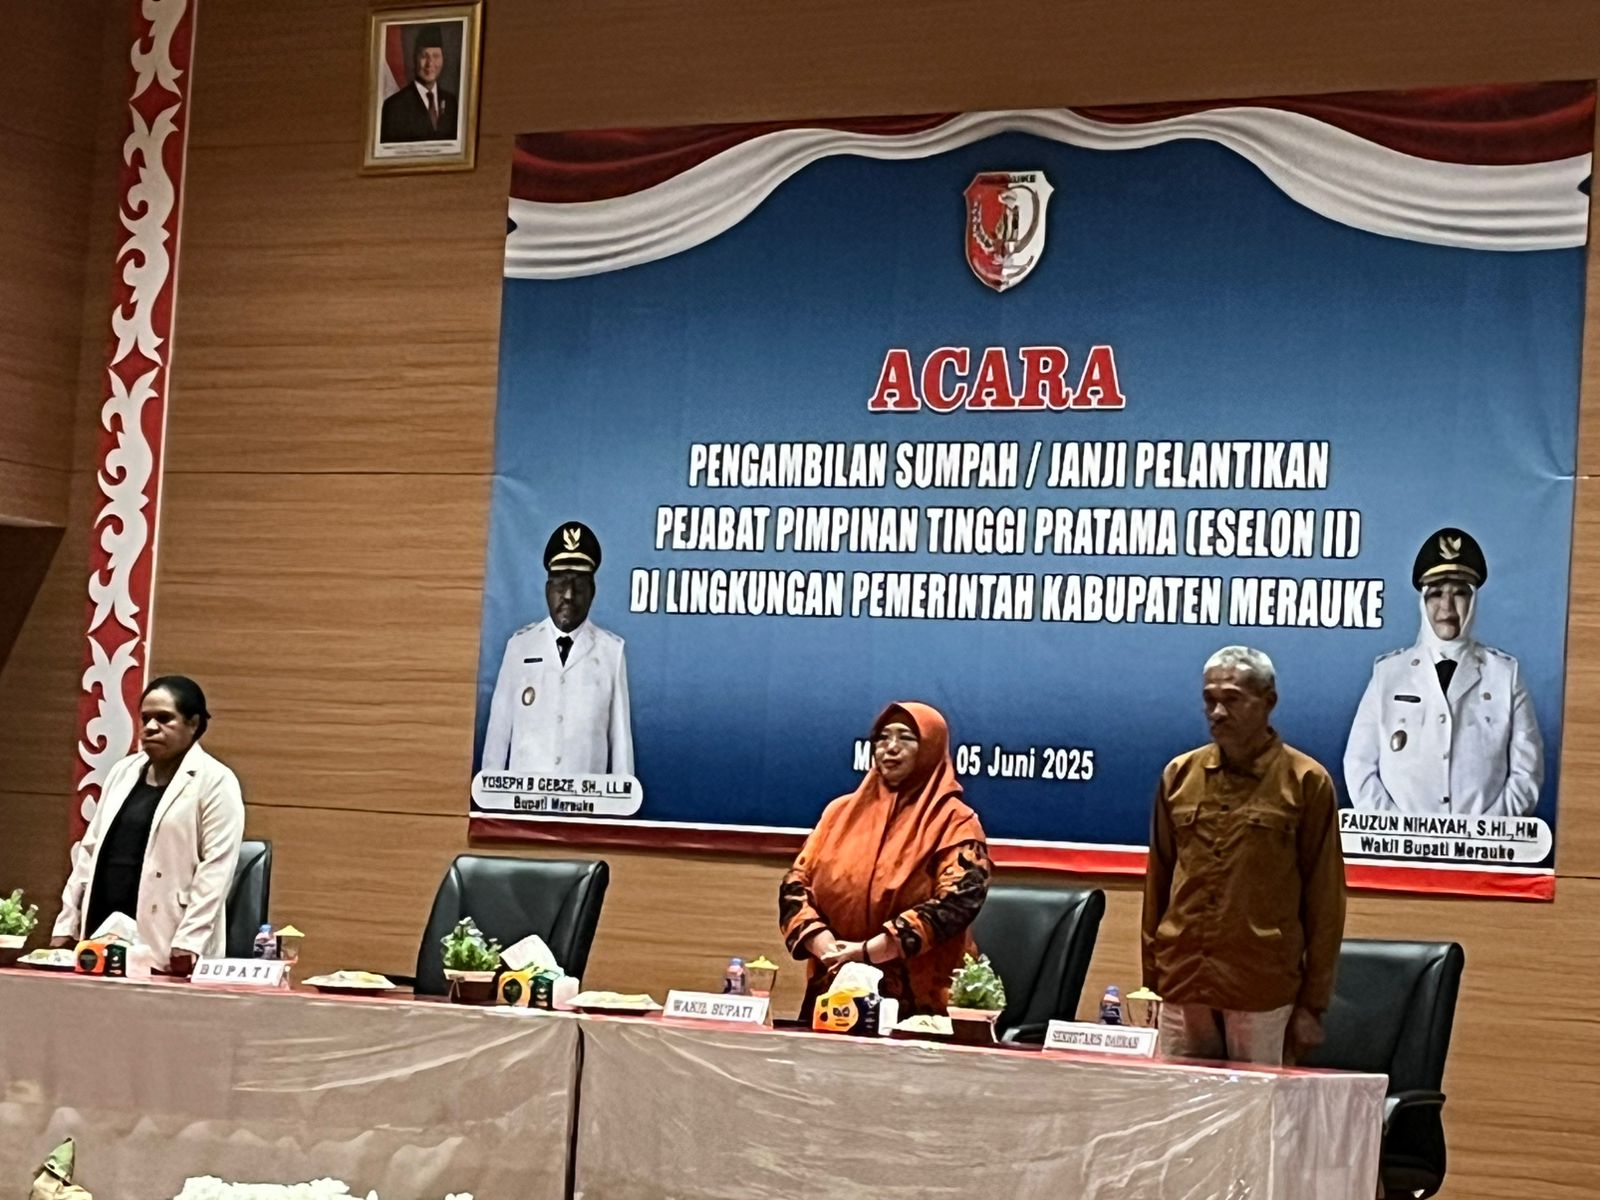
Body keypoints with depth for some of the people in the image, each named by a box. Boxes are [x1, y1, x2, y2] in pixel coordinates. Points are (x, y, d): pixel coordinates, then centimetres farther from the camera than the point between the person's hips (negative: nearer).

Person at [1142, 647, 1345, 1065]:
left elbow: (1324, 901, 1)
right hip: (1181, 985, 3)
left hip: (1262, 992, -3)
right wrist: (1150, 980, 11)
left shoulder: (1305, 782, -1)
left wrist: (1313, 1003, -1)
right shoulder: (1180, 775, 9)